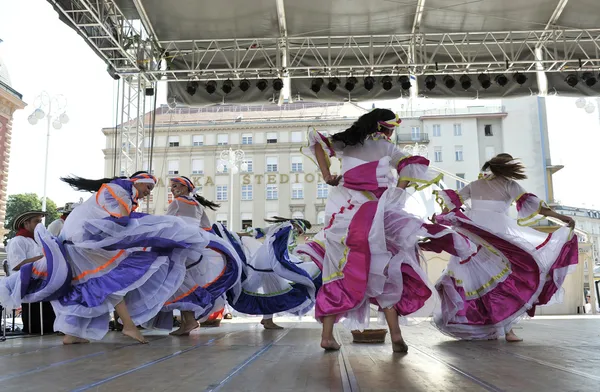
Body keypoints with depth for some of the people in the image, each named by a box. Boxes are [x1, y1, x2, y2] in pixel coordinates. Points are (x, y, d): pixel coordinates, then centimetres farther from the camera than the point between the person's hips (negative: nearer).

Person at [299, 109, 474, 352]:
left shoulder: (345, 143, 17)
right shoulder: (385, 147, 8)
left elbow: (316, 140, 10)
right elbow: (411, 169, -1)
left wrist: (326, 175, 5)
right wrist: (396, 193, 5)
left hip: (343, 212, 3)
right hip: (372, 213, -3)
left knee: (339, 271, 5)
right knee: (382, 271, 2)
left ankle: (327, 335, 3)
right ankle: (395, 334, -5)